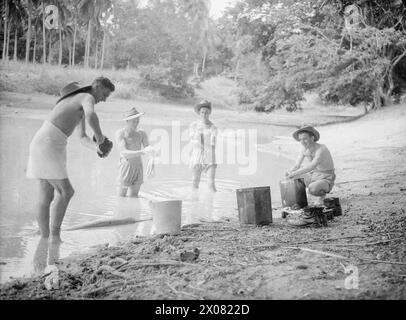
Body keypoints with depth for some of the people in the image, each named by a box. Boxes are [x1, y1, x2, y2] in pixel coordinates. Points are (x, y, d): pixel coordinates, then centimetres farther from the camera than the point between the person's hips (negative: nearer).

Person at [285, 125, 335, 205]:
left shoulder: (321, 149, -28)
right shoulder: (304, 149, -5)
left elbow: (313, 165, -43)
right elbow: (296, 166, -4)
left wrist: (295, 173, -46)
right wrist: (289, 172, -26)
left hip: (326, 180, -7)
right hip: (313, 175, 7)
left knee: (312, 189, -37)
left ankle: (322, 194, -3)